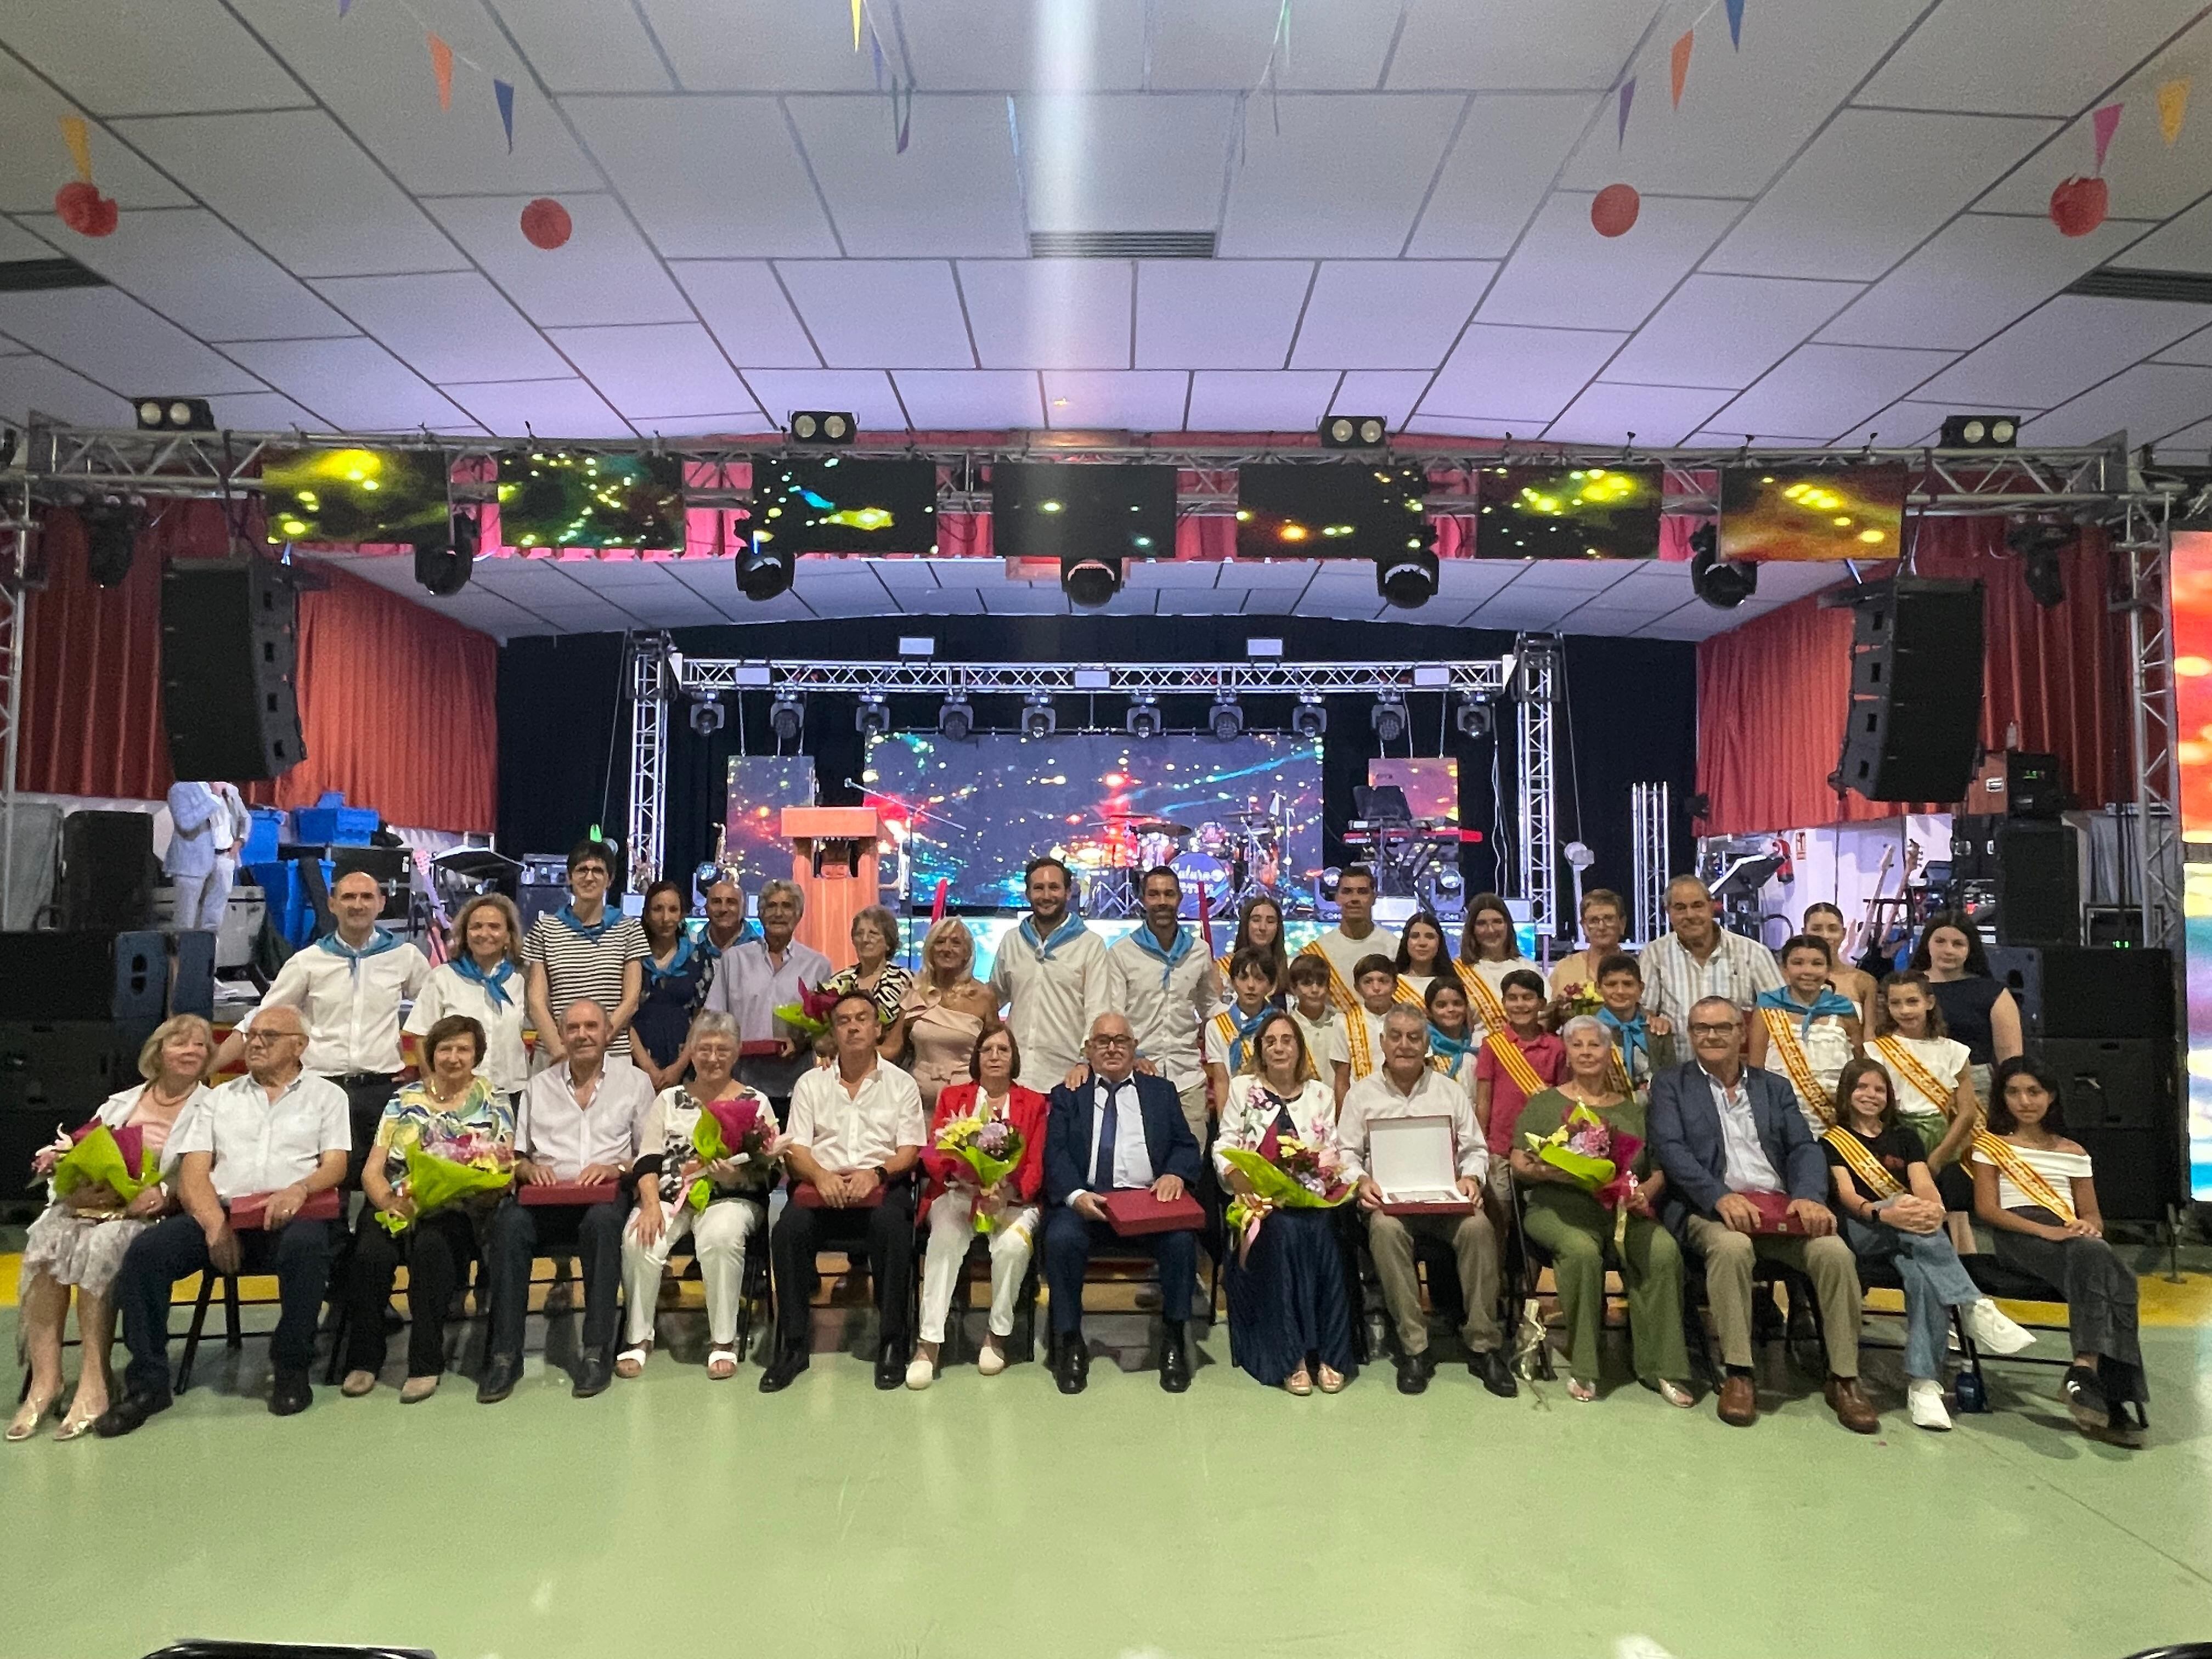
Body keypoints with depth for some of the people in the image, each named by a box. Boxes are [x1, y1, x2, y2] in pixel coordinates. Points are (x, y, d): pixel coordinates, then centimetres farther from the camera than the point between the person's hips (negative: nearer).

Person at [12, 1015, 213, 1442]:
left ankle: (94, 1382, -29)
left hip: (152, 1213, -4)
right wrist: (61, 1155, -1)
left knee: (101, 1245, -34)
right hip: (91, 1201, 5)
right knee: (46, 1237, -27)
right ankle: (44, 1378, -25)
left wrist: (165, 1193, -21)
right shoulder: (121, 1102, 24)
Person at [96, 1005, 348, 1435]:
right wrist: (215, 1223, -11)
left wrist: (300, 1188, -21)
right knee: (146, 1250, -24)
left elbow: (335, 1166, 3)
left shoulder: (326, 1094, 15)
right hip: (221, 1212, 3)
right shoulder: (220, 1098, 21)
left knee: (306, 1246, -36)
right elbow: (193, 1173, 9)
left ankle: (292, 1369, -16)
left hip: (290, 1216, -3)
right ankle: (147, 1382, -12)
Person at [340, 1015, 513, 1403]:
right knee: (370, 1251, -30)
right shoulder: (405, 1100, 14)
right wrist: (392, 1203, -15)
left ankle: (426, 1364, -22)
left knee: (431, 1244, -34)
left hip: (458, 1211, -2)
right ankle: (363, 1360, -9)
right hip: (396, 1206, 2)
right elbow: (372, 1171, 6)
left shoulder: (494, 1103, 10)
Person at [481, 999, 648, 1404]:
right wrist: (528, 1169, -4)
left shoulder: (634, 1082, 13)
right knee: (509, 1224, -31)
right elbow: (515, 1155, 17)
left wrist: (617, 1167, -11)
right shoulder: (539, 1086, 21)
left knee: (602, 1222, -37)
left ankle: (597, 1351, -28)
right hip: (545, 1200, 2)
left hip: (605, 1197, -2)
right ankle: (505, 1354, -24)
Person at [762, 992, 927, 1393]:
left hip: (882, 1185, -1)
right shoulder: (811, 1084, 15)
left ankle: (892, 1344, -21)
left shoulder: (901, 1084, 12)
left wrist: (876, 1173, -19)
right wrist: (820, 1175, -17)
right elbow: (795, 1149, 5)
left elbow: (910, 1151, 3)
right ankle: (792, 1345, -16)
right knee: (788, 1229, -30)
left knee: (892, 1224, -34)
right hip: (822, 1185, 1)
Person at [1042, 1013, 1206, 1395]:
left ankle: (1174, 1339, -9)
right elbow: (1056, 1155, 3)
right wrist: (1076, 1195, -17)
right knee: (1062, 1238, -31)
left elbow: (1186, 1146, 13)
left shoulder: (1161, 1091, 21)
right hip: (1085, 1199, -1)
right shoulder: (1067, 1095, 16)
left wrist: (1176, 1175, -11)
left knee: (1181, 1238, -28)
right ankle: (1069, 1340, -11)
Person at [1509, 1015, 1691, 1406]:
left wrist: (1645, 1193, -9)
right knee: (1582, 1250, -34)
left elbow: (1658, 1169, 13)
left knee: (1664, 1250, -28)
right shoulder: (1544, 1103, 12)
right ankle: (1582, 1367, -19)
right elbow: (1518, 1164, 5)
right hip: (1561, 1208, -2)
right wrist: (1543, 1171, -17)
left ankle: (1659, 1367, -16)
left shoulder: (1632, 1109, 19)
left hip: (1624, 1209, 2)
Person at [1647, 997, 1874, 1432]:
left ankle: (1844, 1379, -11)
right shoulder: (1671, 1085, 10)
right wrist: (1722, 1196, -21)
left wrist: (1808, 1196, -14)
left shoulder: (1775, 1087, 20)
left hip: (1780, 1207, 3)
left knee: (1835, 1252, -25)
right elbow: (1671, 1150, -5)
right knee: (1731, 1247, -35)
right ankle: (1737, 1375, -24)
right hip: (1710, 1209, -3)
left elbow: (1804, 1148, 8)